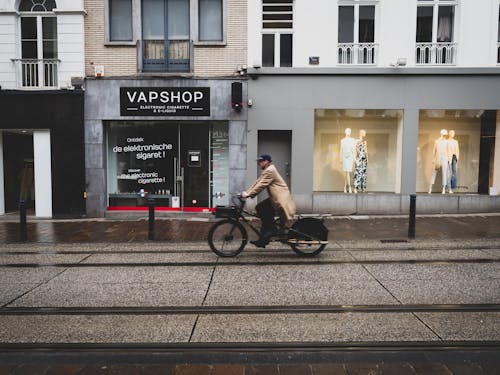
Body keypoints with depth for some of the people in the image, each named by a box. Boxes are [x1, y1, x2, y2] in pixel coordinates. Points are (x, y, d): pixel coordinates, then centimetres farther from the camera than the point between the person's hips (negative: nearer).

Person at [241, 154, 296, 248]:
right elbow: (257, 182, 13)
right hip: (275, 198, 10)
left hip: (281, 199, -10)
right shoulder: (267, 171, 17)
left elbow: (261, 185, -21)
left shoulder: (270, 171, -16)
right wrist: (246, 192, 4)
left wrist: (248, 194, -20)